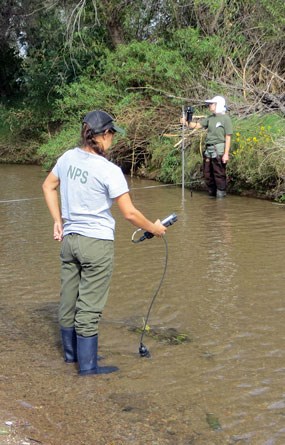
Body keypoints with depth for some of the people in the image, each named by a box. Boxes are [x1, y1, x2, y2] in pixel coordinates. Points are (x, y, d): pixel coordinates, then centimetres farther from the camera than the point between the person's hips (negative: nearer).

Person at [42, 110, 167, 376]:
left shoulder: (68, 158, 1)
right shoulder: (109, 170, -18)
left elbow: (48, 186, 16)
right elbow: (129, 214, -15)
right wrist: (154, 228, 1)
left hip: (69, 238, 7)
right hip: (97, 243, -7)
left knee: (69, 300, 17)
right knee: (89, 306, 1)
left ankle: (71, 352, 34)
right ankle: (87, 364, 11)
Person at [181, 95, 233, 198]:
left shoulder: (225, 118, -6)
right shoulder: (210, 118, 14)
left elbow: (228, 137, -10)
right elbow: (196, 125, 12)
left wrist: (226, 154, -15)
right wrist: (186, 123, -7)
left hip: (219, 151, -7)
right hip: (208, 150, 7)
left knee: (219, 175, -3)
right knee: (207, 174, 11)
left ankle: (221, 195, 6)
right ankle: (212, 194, 24)